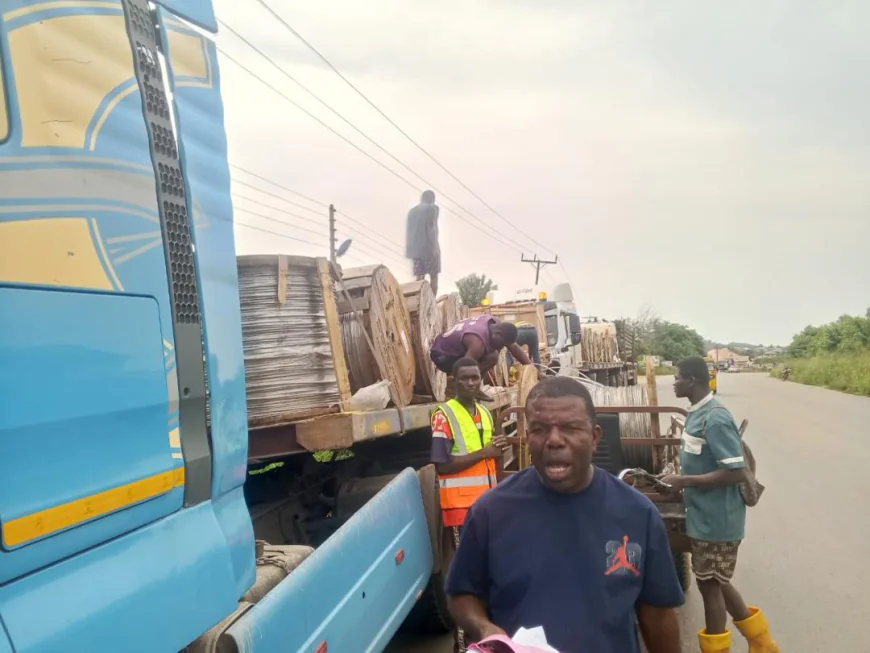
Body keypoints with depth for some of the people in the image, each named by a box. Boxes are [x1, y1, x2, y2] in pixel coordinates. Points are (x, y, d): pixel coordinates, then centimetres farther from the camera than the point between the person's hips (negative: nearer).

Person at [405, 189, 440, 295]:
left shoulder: (412, 210, 18)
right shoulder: (432, 208, -1)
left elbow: (408, 230, 14)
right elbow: (431, 227, -13)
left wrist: (408, 250, 15)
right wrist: (434, 246, -15)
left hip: (414, 248, 5)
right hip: (428, 246, -5)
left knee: (419, 277, 6)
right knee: (434, 276, 2)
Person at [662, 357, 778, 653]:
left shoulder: (715, 419, -23)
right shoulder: (697, 414, 6)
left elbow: (737, 472, -26)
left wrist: (686, 481, -23)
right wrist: (680, 478, 7)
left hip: (717, 519, -9)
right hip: (705, 516, 9)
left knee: (710, 585, 5)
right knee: (717, 583, 19)